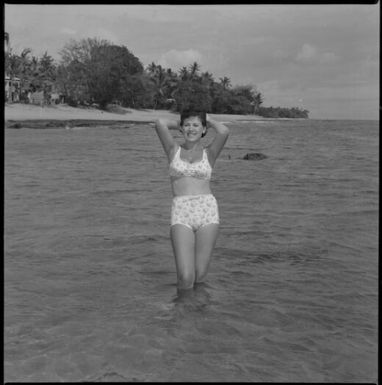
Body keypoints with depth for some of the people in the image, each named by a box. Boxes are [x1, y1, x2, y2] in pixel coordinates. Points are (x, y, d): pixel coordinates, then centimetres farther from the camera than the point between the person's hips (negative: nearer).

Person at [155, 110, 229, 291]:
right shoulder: (174, 150, 14)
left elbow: (224, 131, -6)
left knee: (200, 275, 0)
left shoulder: (209, 153, 13)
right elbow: (160, 124, -2)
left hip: (207, 210, 1)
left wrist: (210, 121, 14)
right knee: (185, 277, -11)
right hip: (181, 214, -1)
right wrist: (178, 124, 18)